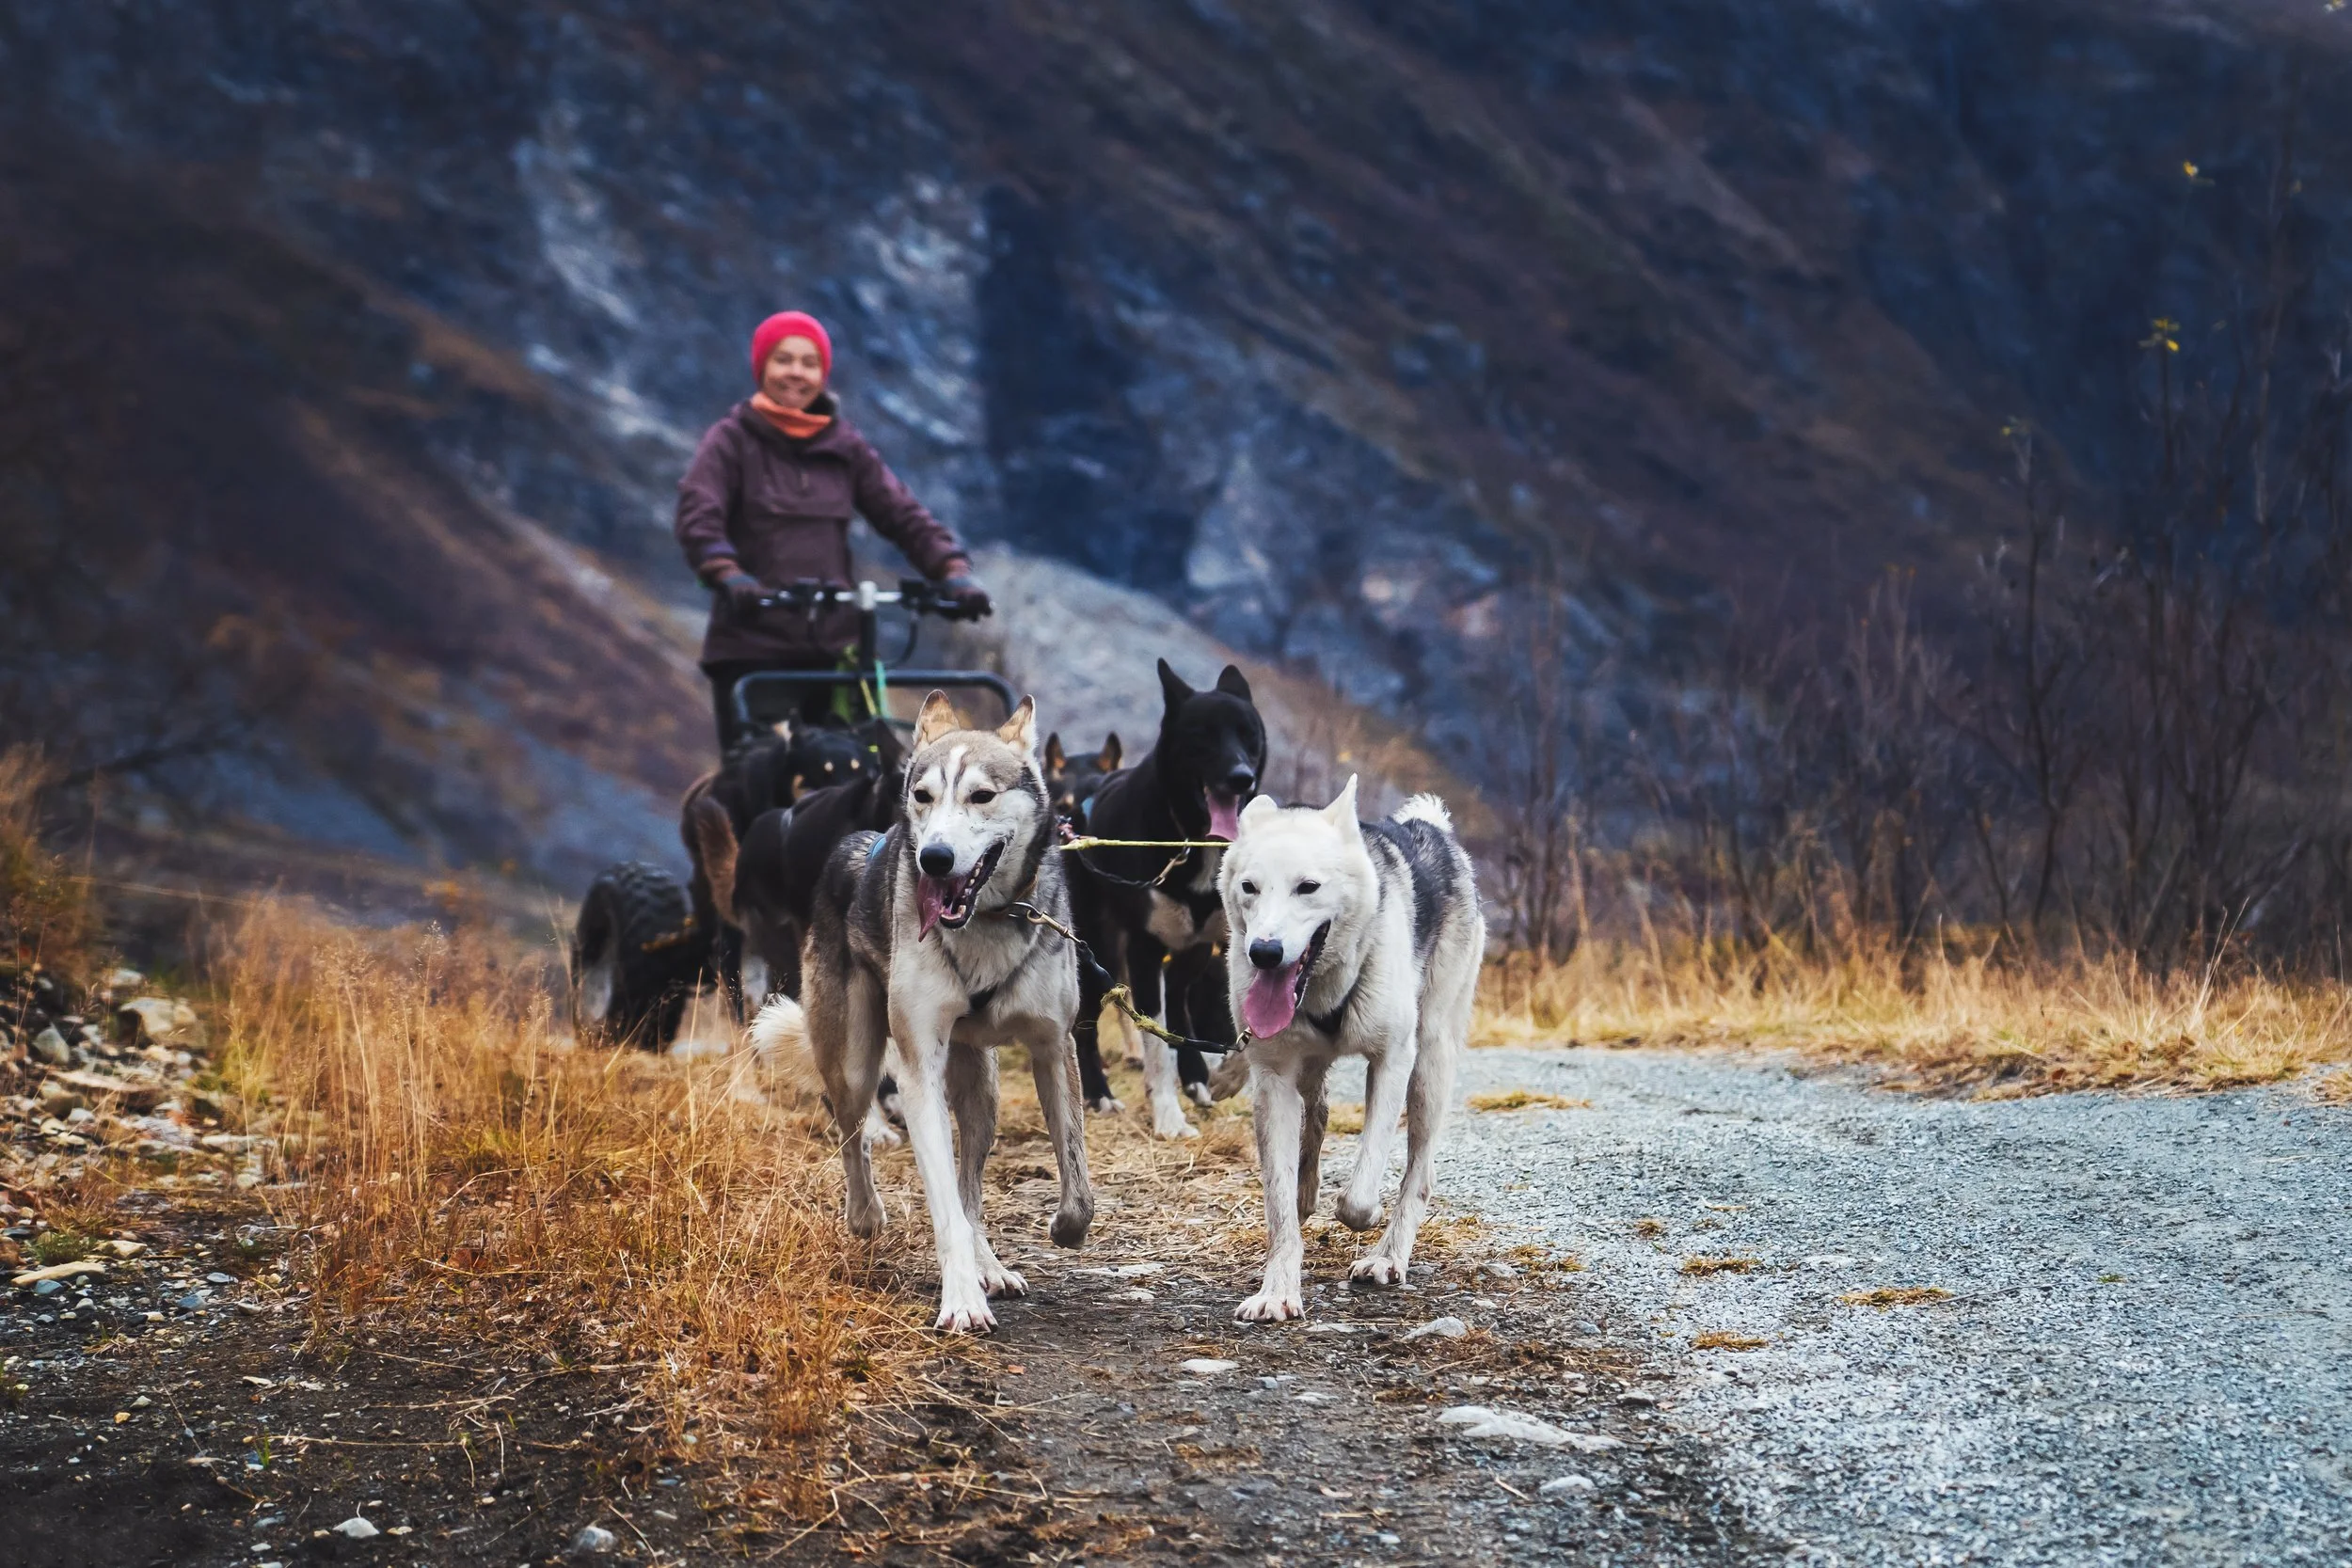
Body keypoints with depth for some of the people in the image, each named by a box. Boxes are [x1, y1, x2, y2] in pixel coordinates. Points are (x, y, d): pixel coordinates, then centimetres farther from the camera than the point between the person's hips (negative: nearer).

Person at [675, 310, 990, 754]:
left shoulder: (844, 446, 13)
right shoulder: (732, 441, 3)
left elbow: (904, 516, 8)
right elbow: (697, 518, -12)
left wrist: (953, 571, -10)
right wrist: (727, 576, -32)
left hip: (833, 646, 3)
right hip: (752, 644, -3)